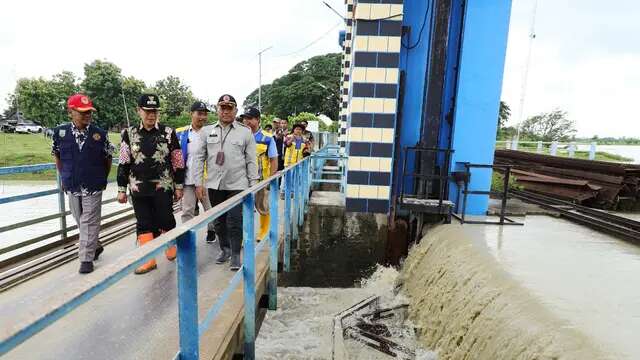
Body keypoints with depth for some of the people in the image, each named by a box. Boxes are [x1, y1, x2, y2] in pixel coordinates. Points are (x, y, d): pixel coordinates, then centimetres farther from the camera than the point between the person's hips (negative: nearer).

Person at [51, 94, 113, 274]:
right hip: (72, 187, 3)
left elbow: (108, 158, 3)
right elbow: (57, 157, 11)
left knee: (89, 222, 1)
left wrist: (102, 179, 5)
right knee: (80, 221, 16)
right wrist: (64, 178, 11)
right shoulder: (60, 132, -3)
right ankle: (95, 246, 37)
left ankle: (87, 259, 10)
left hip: (94, 187, -3)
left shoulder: (100, 134, -7)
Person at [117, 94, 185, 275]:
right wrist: (122, 189, 5)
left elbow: (178, 162, 1)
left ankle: (171, 247, 31)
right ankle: (149, 259, 19)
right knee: (144, 224, 8)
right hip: (138, 188, 3)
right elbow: (123, 164, 7)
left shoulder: (168, 133, 0)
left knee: (165, 220, 4)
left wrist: (178, 186, 1)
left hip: (163, 187, -2)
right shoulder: (129, 134, 5)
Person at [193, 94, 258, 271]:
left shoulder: (246, 132, 1)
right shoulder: (206, 131, 7)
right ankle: (225, 249, 32)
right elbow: (199, 158, 7)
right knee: (219, 221, 14)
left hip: (237, 184, -3)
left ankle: (235, 255, 11)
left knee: (235, 221, -3)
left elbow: (251, 161, 1)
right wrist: (198, 183, 2)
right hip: (214, 184, 3)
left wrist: (253, 184, -2)